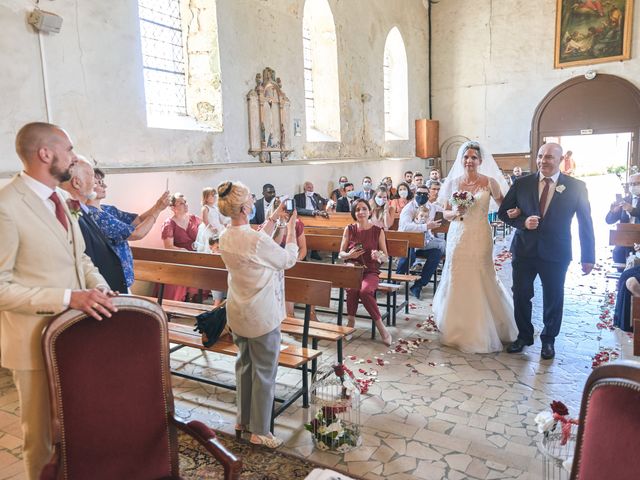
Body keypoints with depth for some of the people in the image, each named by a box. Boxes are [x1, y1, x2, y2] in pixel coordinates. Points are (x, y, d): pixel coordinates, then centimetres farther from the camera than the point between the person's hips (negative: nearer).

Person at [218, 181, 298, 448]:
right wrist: (291, 228, 0)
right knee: (264, 371, 6)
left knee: (245, 364, 21)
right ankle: (259, 432, 19)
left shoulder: (225, 238, -2)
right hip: (262, 315, -8)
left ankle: (243, 420, 36)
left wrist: (274, 217, 16)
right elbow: (289, 260, -10)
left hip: (237, 313, 8)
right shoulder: (257, 241, -26)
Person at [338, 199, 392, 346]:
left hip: (371, 271, -1)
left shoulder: (378, 231, 1)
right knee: (352, 289, -33)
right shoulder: (349, 229, 4)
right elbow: (340, 254, 7)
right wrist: (349, 255, -16)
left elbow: (385, 257, 4)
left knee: (365, 291, -33)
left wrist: (379, 255, -19)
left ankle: (380, 326, -17)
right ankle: (351, 322, -12)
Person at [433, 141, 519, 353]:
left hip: (480, 238, -2)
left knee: (480, 281, 2)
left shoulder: (489, 182, -1)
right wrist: (456, 212, -12)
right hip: (457, 237, 2)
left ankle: (480, 331, 20)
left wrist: (514, 211, -20)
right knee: (456, 281, 6)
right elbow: (446, 214, 9)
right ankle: (456, 328, 23)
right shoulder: (453, 182, 5)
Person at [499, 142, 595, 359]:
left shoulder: (576, 187, -5)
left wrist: (588, 257, 0)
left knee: (553, 299, 12)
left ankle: (548, 340, 33)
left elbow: (585, 223, -1)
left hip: (555, 253, -1)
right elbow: (503, 212, 3)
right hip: (524, 250, 1)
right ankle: (524, 336, 31)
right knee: (521, 295, 9)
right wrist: (523, 222, -16)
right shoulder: (522, 183, -2)